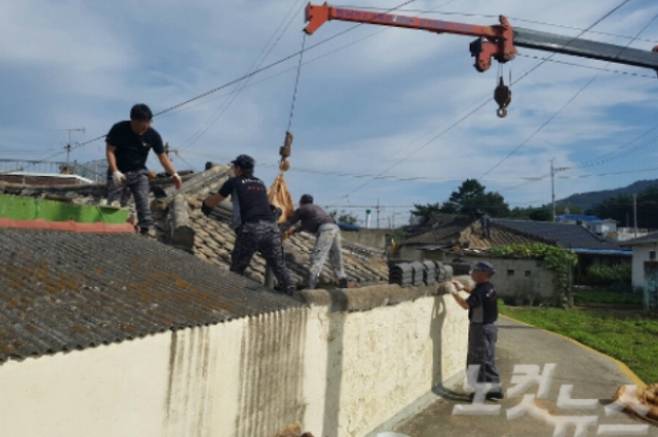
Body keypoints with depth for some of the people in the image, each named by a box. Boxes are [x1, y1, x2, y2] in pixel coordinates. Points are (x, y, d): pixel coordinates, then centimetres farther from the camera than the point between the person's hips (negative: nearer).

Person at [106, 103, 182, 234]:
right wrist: (115, 171, -24)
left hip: (139, 172, 1)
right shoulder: (119, 129, -14)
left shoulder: (153, 135, -10)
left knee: (143, 201, -15)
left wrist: (173, 173, -16)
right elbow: (110, 151, -11)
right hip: (118, 172, -1)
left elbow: (162, 156, -5)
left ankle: (147, 229, -12)